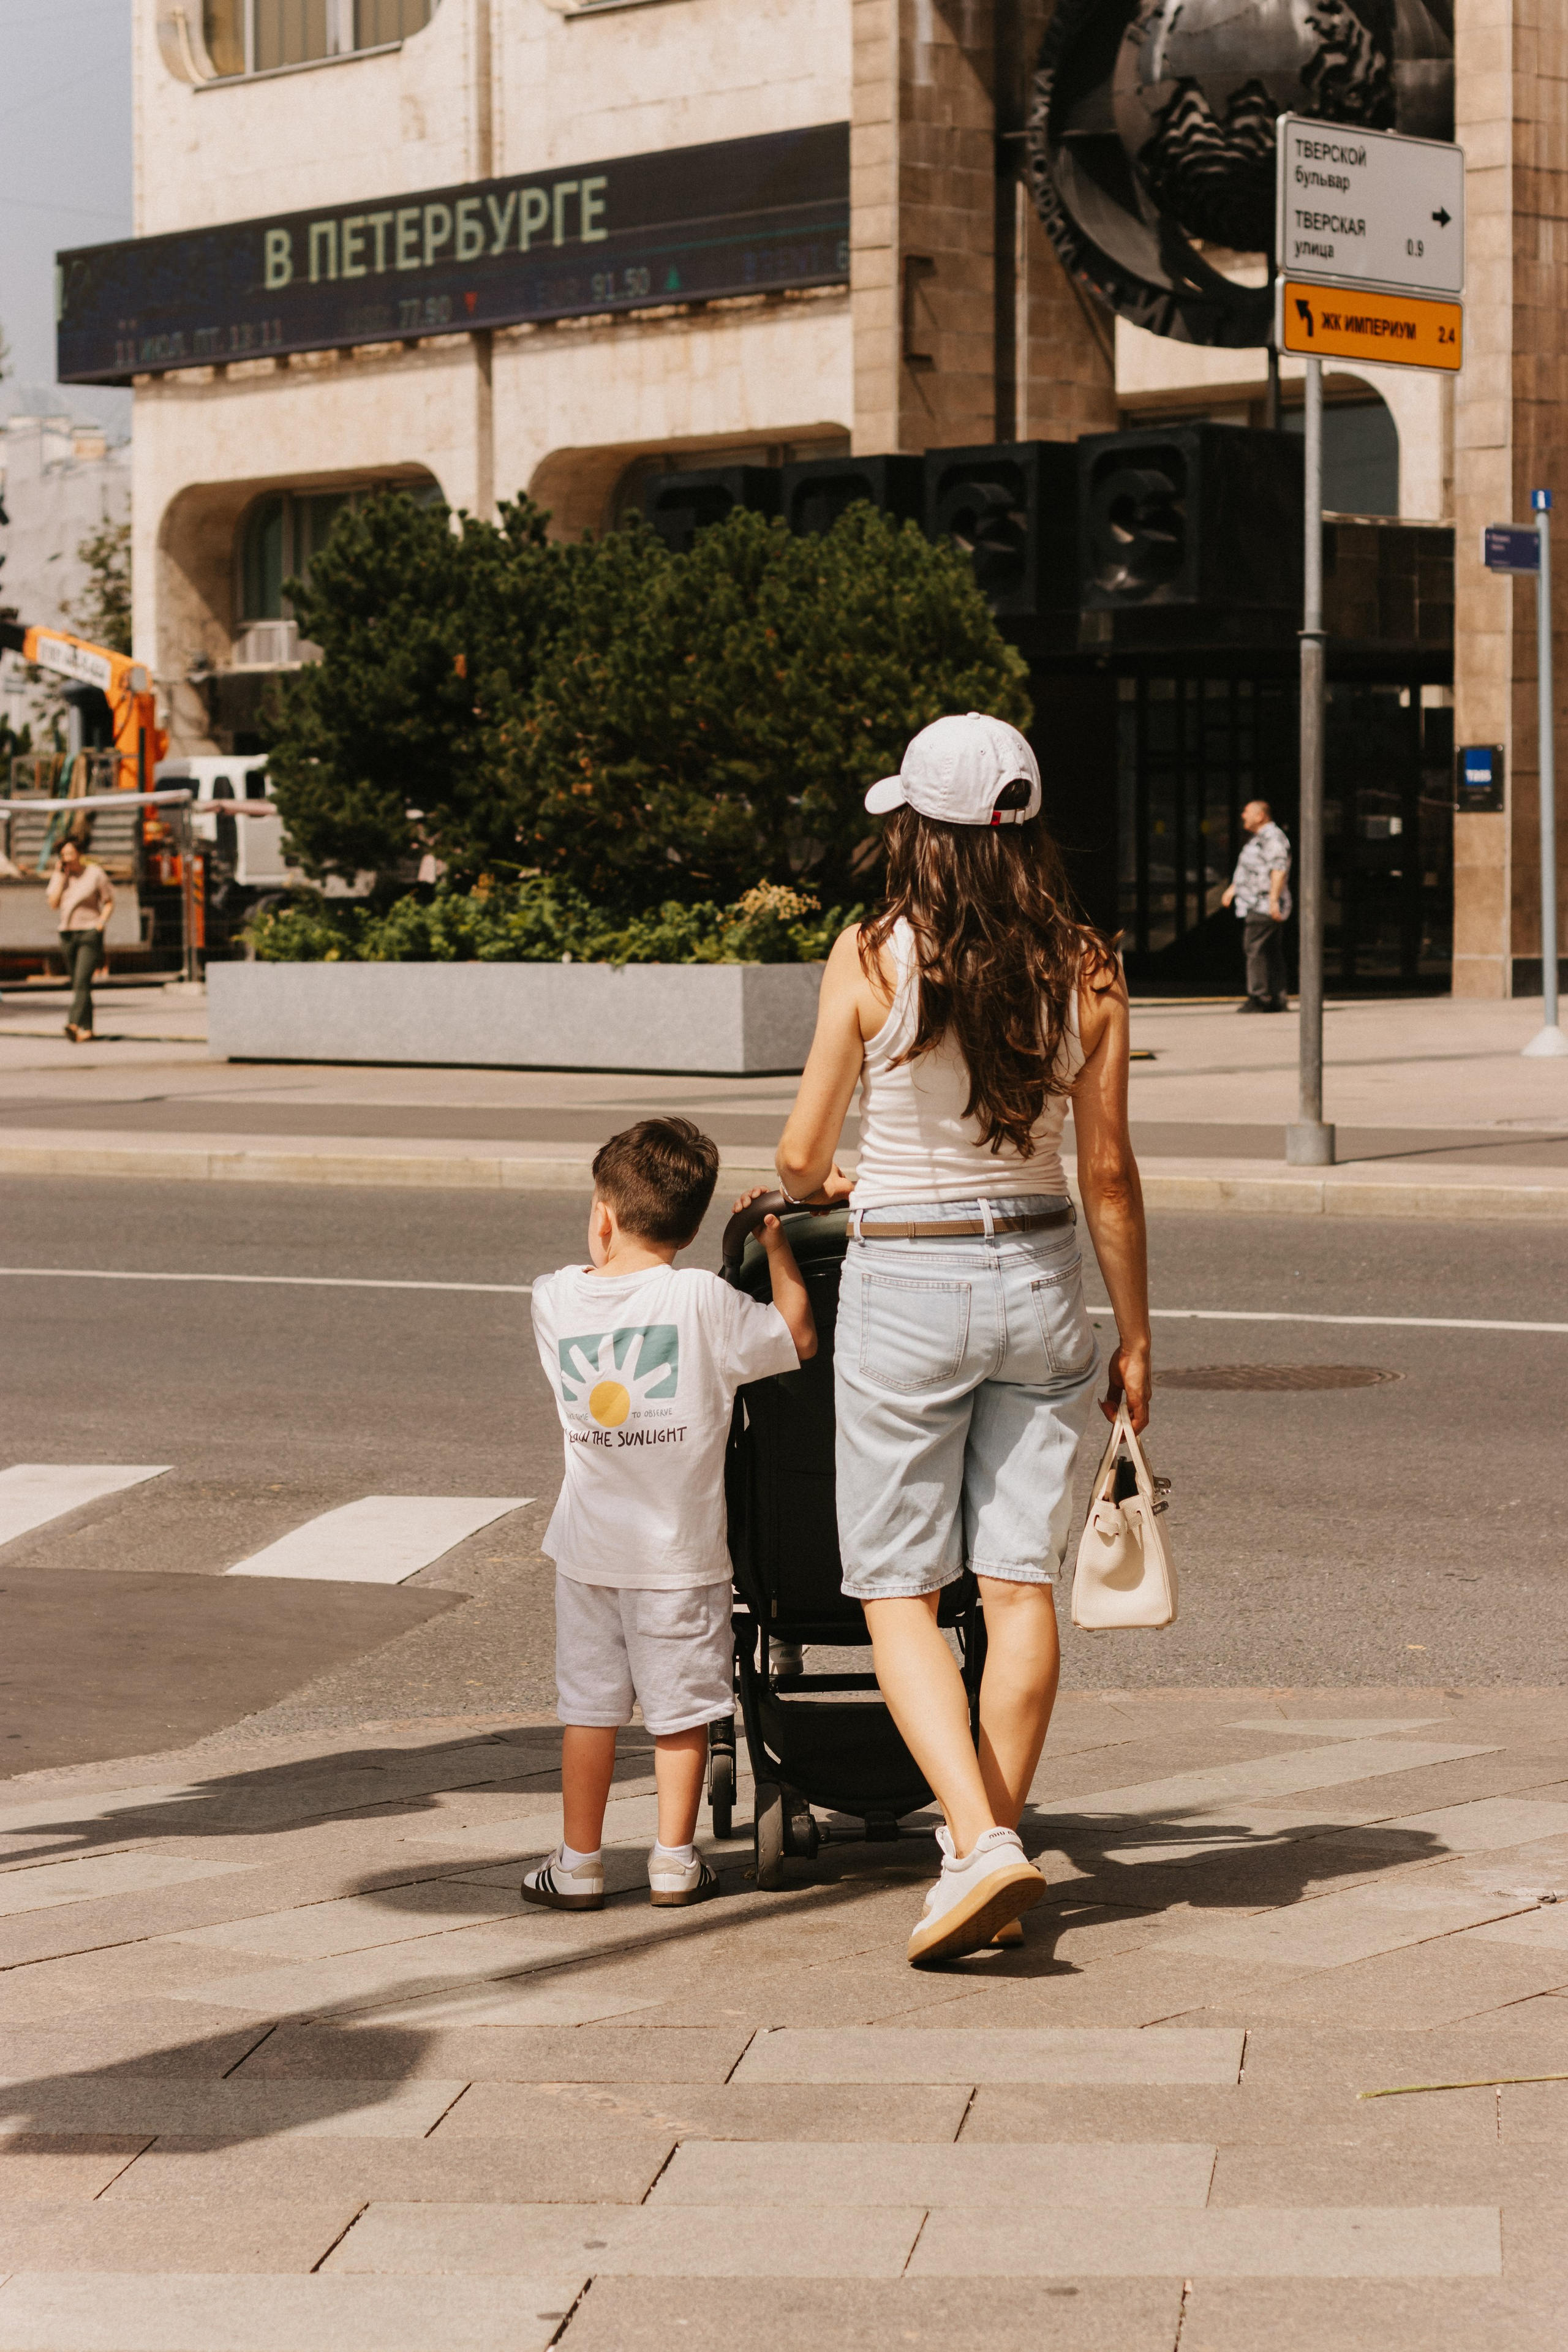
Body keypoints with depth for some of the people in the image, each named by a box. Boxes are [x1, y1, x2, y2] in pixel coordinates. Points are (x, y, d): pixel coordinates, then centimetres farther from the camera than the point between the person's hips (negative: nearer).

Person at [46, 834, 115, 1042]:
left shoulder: (95, 873, -4)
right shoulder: (59, 875, 8)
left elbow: (109, 903, 2)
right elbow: (53, 904, -3)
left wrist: (101, 922, -14)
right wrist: (61, 877, -7)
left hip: (90, 933, -6)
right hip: (68, 932, 6)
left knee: (82, 981, -19)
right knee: (76, 984, 8)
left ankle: (74, 1024, -32)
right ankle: (87, 1031, 14)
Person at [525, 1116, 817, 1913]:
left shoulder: (556, 1296, -3)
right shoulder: (703, 1299, -13)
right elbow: (798, 1337, -3)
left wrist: (601, 1259, 26)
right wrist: (775, 1244, 5)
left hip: (589, 1545, 3)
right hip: (680, 1548, -3)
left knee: (589, 1704, 11)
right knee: (681, 1705, 9)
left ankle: (579, 1863, 14)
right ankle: (675, 1861, 13)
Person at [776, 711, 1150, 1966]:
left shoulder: (872, 958, -10)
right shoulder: (1086, 970, -3)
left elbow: (802, 1157, -4)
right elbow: (1108, 1174, 0)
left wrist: (819, 1187, 20)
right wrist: (1134, 1338, 10)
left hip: (904, 1287, -3)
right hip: (1040, 1282, 3)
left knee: (899, 1592, 4)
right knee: (1021, 1584, 9)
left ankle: (983, 1841, -12)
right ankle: (989, 1852, 16)